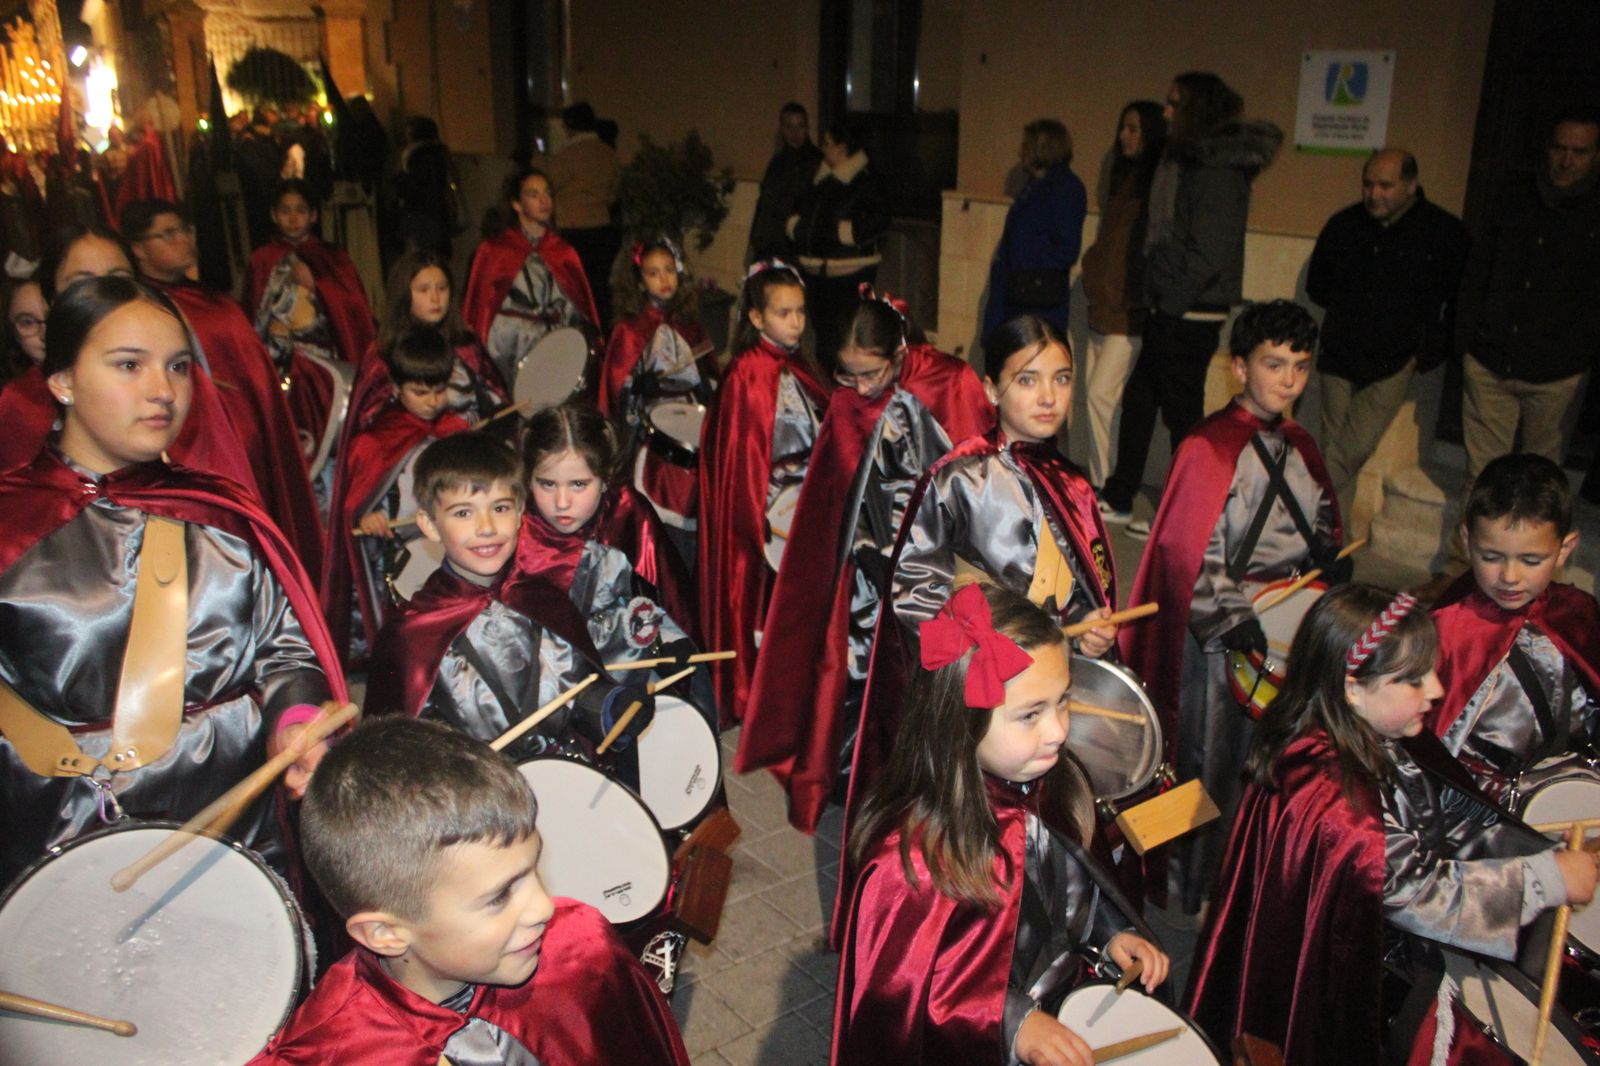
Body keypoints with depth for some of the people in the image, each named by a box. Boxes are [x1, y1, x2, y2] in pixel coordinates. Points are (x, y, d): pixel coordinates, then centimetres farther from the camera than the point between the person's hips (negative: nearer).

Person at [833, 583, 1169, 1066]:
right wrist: (1013, 1024, -24)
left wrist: (1111, 933, -5)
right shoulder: (912, 861, -29)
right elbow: (891, 1007, -19)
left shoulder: (1052, 783, -10)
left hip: (1068, 1013, 6)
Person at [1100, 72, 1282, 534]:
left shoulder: (1219, 172, -15)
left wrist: (1169, 302, -14)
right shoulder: (1187, 160, 14)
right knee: (1138, 400, 15)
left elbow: (1210, 254, -20)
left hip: (1191, 316, -9)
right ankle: (1118, 499, 27)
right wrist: (1156, 301, 11)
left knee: (1182, 414, 0)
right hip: (1171, 311, 9)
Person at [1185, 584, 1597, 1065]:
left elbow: (1458, 813, 6)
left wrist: (1551, 853, -5)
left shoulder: (1381, 744, -3)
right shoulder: (1329, 795, -31)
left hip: (1403, 949, 8)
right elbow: (1424, 890, -27)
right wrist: (1548, 877, -19)